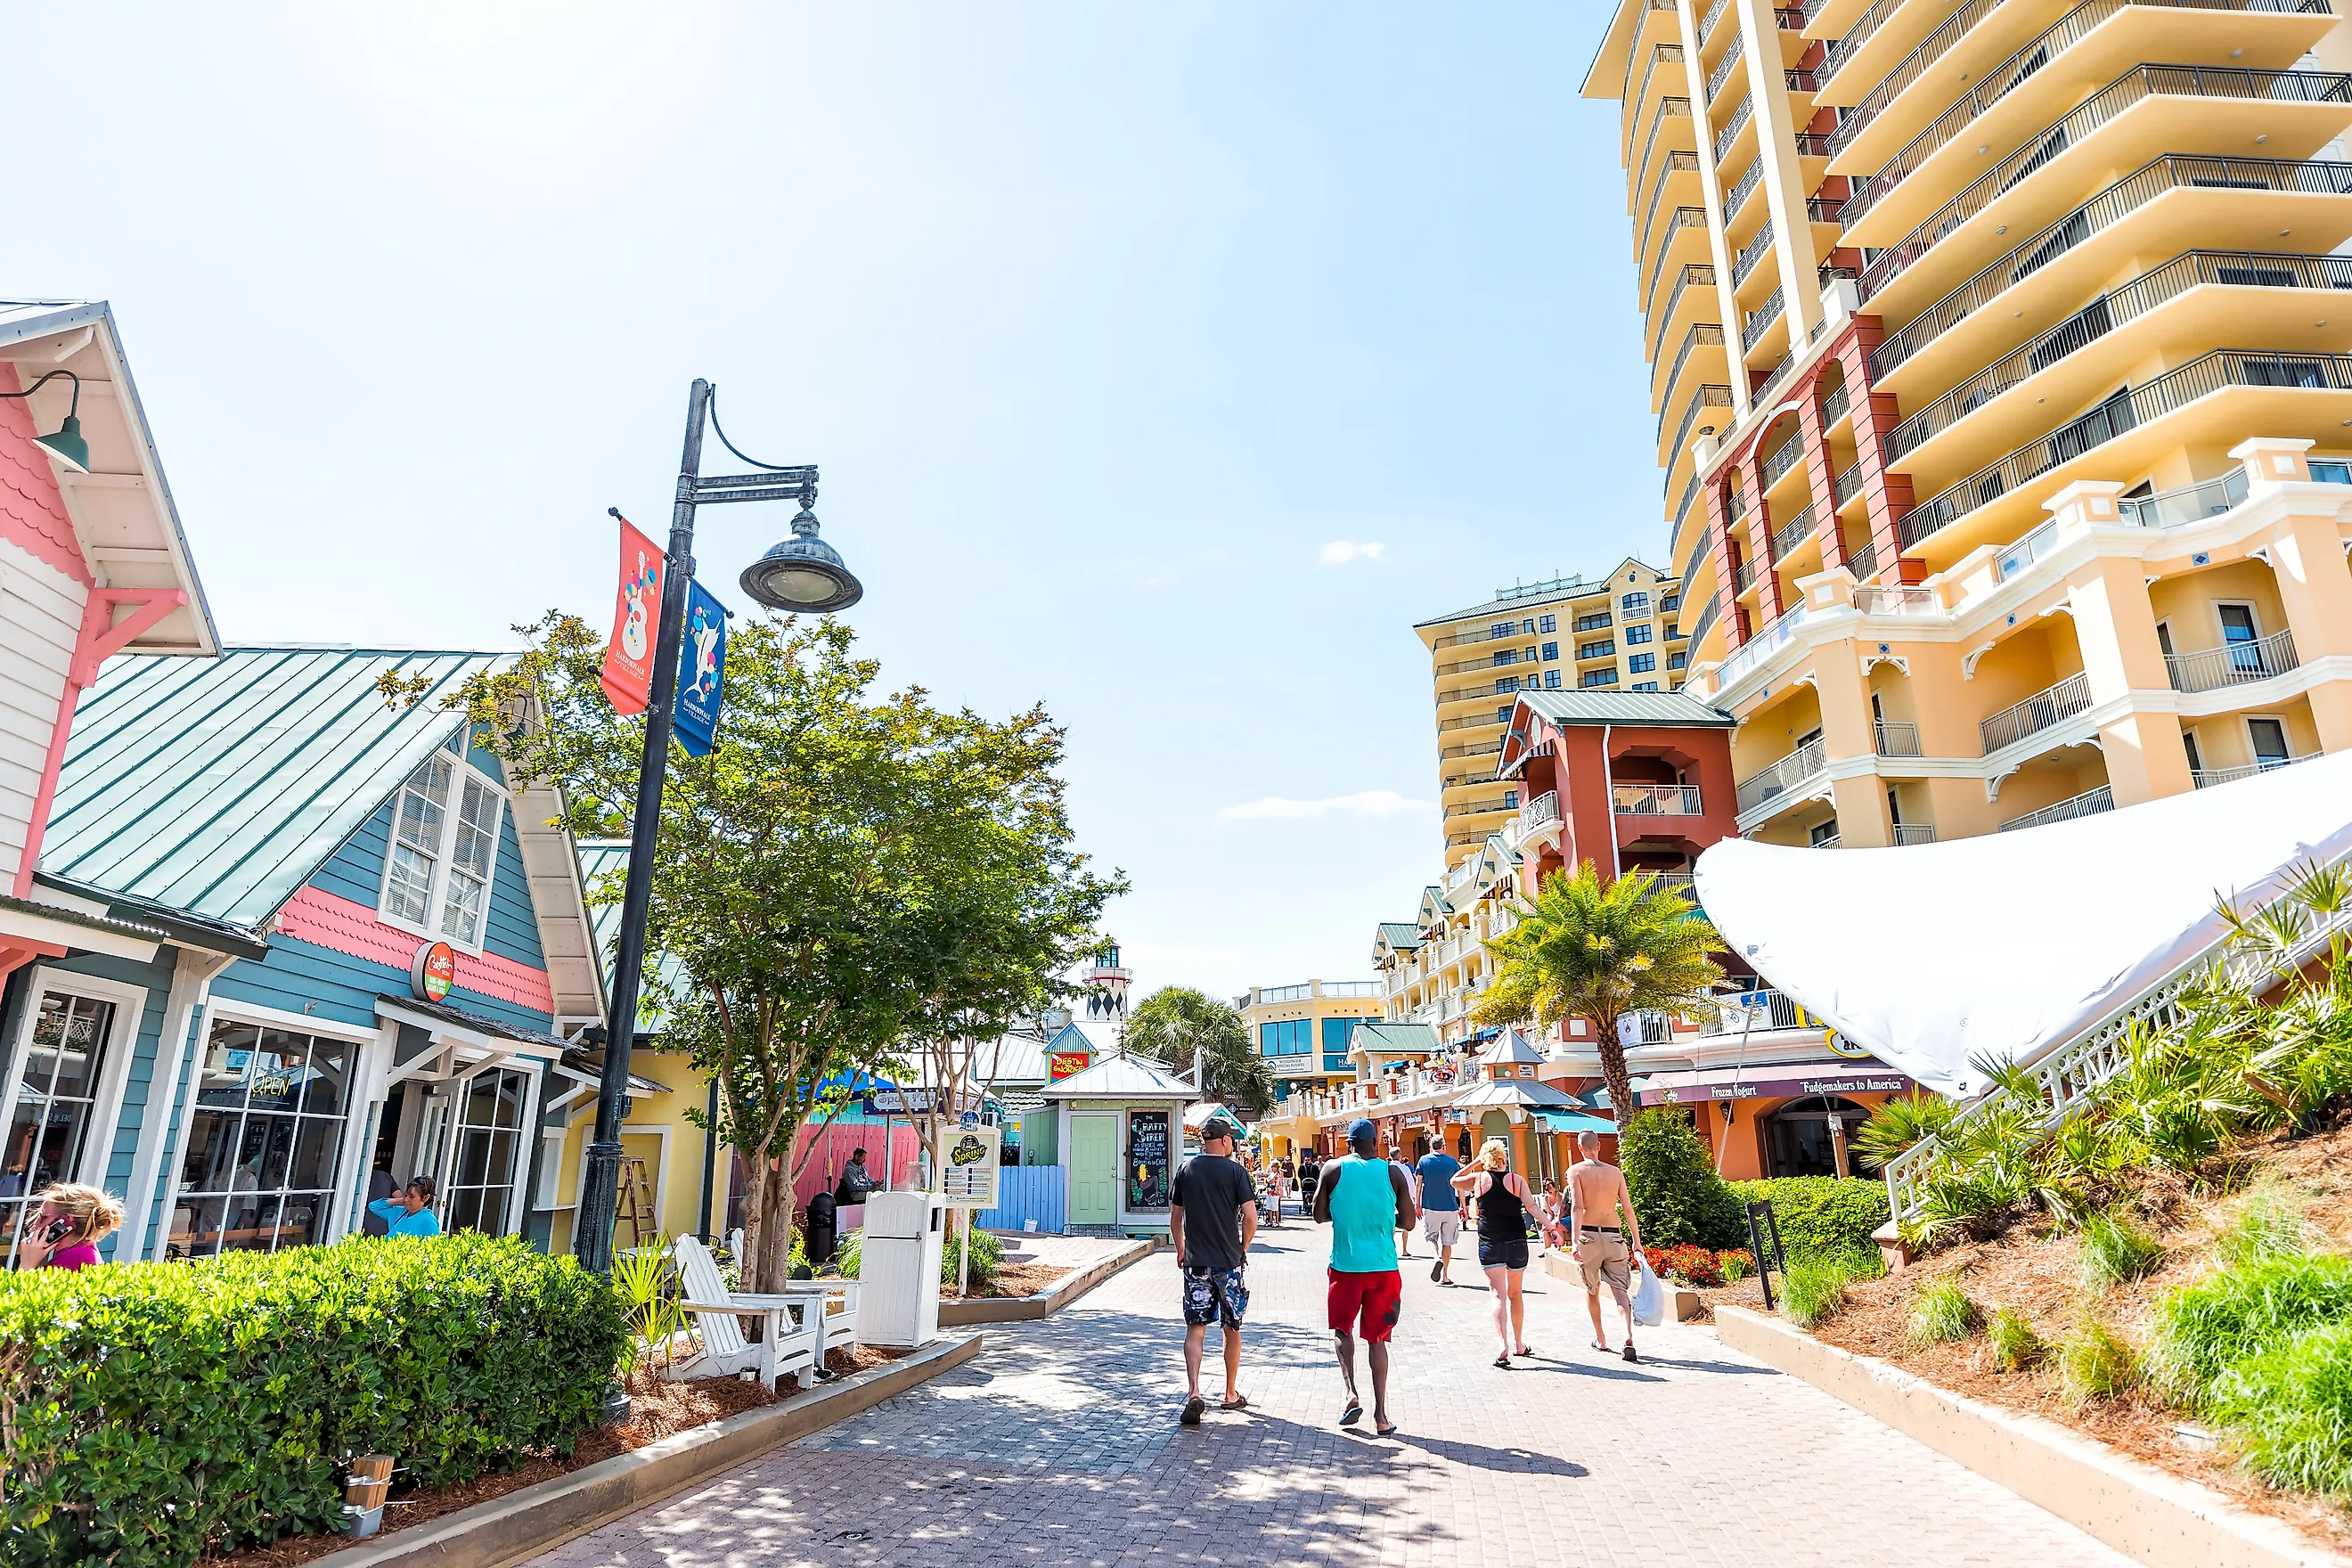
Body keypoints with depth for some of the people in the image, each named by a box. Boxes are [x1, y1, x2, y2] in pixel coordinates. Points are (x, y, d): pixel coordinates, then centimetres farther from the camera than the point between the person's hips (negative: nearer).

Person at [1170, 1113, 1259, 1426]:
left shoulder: (1186, 1169, 3)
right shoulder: (1235, 1171, -6)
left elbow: (1175, 1218, 8)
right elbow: (1251, 1217, -12)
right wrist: (1243, 1248, 5)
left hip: (1195, 1262, 2)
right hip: (1229, 1262, -1)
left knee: (1195, 1329, 1)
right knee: (1232, 1330, 14)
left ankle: (1194, 1393, -16)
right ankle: (1231, 1394, 24)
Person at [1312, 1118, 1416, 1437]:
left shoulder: (1333, 1169, -2)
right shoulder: (1392, 1173, 0)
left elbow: (1319, 1216, 3)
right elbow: (1407, 1221, 3)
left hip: (1345, 1264, -1)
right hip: (1383, 1266, 1)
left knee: (1342, 1329, 18)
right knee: (1377, 1338, 10)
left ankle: (1352, 1393, -1)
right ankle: (1380, 1416, 9)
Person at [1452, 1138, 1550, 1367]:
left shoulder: (1478, 1179, -1)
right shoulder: (1517, 1179, 0)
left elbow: (1454, 1181, 15)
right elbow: (1532, 1206, -10)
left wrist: (1475, 1163, 12)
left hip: (1490, 1244, -2)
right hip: (1517, 1244, 2)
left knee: (1498, 1295, -6)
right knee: (1515, 1294, 18)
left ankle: (1504, 1347, -22)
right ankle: (1519, 1344, 29)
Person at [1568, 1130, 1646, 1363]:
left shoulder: (1575, 1171, -2)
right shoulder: (1615, 1172, 9)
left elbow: (1577, 1206, -14)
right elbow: (1628, 1209, 7)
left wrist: (1574, 1240, -20)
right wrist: (1637, 1242, 13)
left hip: (1588, 1234, -2)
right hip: (1614, 1235, 2)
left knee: (1591, 1289, 16)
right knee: (1620, 1288, 0)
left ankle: (1600, 1340, 26)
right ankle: (1628, 1337, -21)